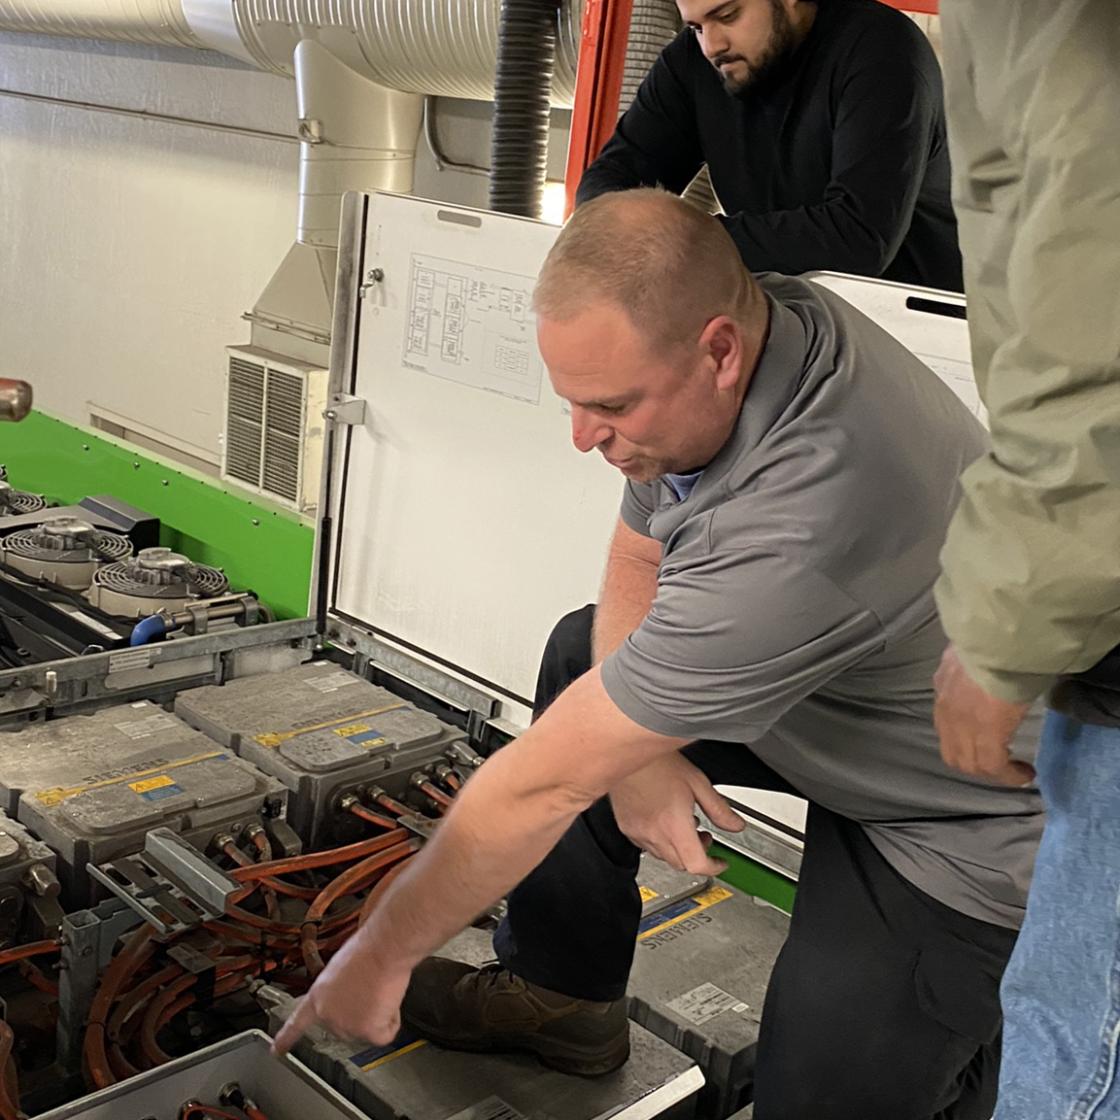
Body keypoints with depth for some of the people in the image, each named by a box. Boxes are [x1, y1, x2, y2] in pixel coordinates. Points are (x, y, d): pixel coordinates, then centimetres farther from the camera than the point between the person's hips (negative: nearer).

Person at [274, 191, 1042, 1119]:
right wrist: (640, 742, -13)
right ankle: (559, 998, 15)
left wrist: (383, 955, -18)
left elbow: (545, 786, -31)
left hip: (973, 821, -8)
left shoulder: (799, 528, -40)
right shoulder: (749, 320, -14)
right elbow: (639, 556, 3)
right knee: (588, 660, 5)